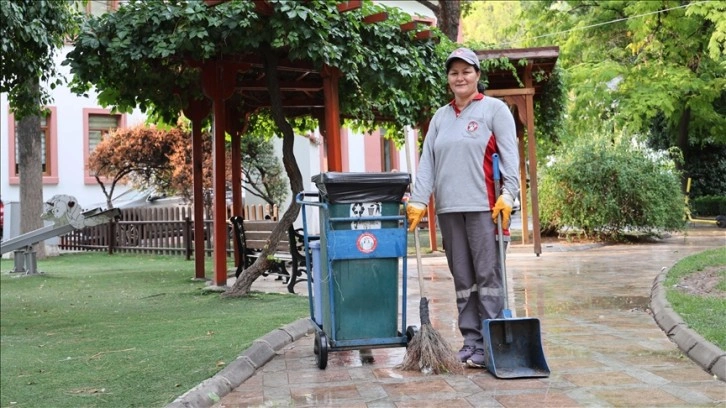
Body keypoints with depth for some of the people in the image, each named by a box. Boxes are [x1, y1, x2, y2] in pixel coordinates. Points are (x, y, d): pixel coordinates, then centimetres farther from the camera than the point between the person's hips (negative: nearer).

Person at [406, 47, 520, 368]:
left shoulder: (494, 109, 4)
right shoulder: (440, 116, 17)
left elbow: (510, 156, -4)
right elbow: (427, 162, 13)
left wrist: (508, 195, -15)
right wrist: (417, 200, 4)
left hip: (483, 206, -5)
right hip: (448, 208, 5)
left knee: (488, 276, -5)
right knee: (462, 279, 8)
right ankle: (470, 341, 14)